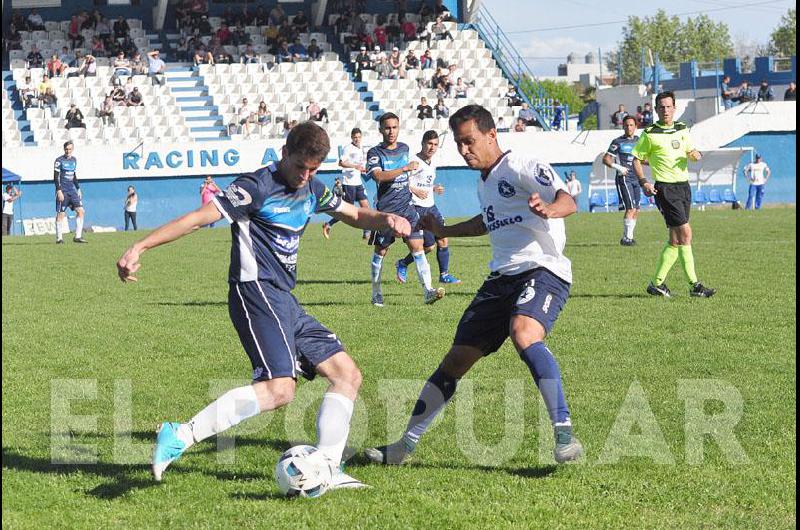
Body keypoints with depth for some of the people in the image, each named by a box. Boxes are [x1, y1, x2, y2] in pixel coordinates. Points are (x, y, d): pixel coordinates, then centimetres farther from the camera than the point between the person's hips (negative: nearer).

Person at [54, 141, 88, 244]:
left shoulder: (74, 160, 14)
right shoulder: (59, 160, -5)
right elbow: (56, 177, -8)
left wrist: (78, 189, 18)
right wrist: (59, 190, -16)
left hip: (72, 189, 6)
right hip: (63, 190, -6)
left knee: (80, 211, -5)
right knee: (61, 214, -3)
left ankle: (78, 236, -4)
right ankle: (59, 238, 4)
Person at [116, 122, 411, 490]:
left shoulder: (312, 189, 17)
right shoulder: (259, 186, -10)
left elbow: (355, 215, 30)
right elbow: (200, 217, -15)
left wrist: (385, 220, 7)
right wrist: (140, 247, -22)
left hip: (284, 301, 10)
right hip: (257, 291, -10)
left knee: (347, 374, 6)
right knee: (280, 388, -25)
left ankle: (327, 469, 4)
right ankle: (179, 437, -25)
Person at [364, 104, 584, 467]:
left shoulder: (520, 167, -8)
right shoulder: (484, 182, 19)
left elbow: (567, 201, -21)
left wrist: (548, 209, -44)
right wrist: (444, 231, 48)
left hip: (542, 270, -9)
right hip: (502, 276, 9)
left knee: (525, 336, -37)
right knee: (456, 359, 8)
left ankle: (564, 435, -35)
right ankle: (405, 445, 18)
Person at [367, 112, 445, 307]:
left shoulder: (404, 148, 11)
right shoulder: (375, 153, -7)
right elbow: (378, 176, -25)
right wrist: (405, 168, -27)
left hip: (406, 207, 4)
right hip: (386, 210, -4)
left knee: (417, 246, -8)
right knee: (381, 252, 5)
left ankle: (428, 290, -15)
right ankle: (376, 294, 19)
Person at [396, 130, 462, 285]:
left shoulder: (432, 165, 15)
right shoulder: (414, 161, -13)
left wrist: (434, 189, 10)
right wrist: (415, 190, -21)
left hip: (431, 207, 8)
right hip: (417, 208, -8)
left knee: (443, 240, 1)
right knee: (429, 246, -7)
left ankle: (444, 275, 9)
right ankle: (402, 264, 14)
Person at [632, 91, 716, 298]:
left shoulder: (682, 129, 12)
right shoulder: (649, 134, -4)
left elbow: (690, 152, 24)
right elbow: (637, 160, 2)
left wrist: (695, 154, 0)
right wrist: (643, 182, -12)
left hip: (684, 185, 6)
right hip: (665, 188, -6)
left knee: (676, 240, 6)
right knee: (685, 233, -13)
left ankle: (657, 283, 14)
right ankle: (694, 285, -10)